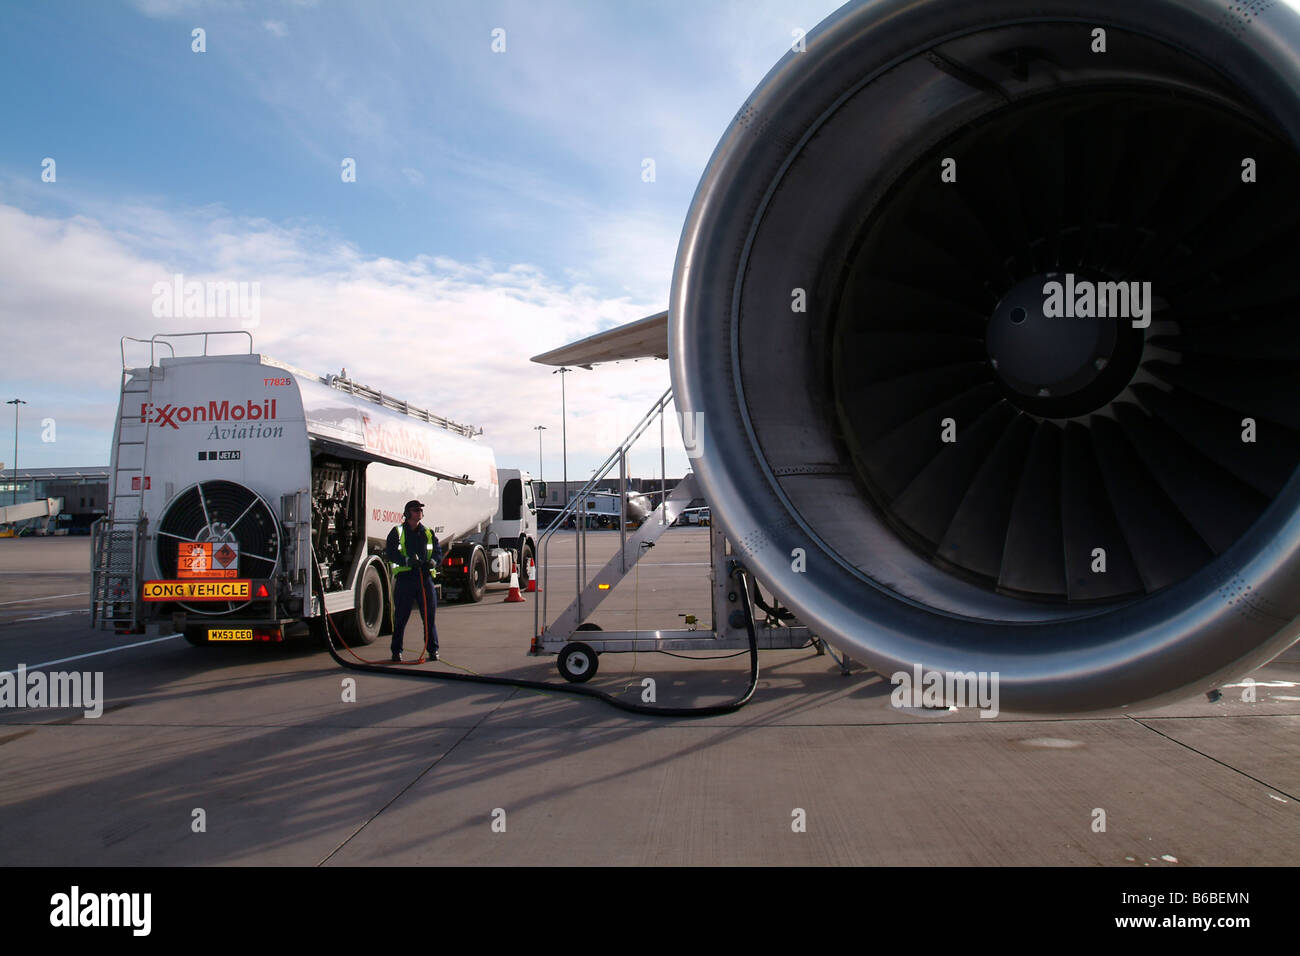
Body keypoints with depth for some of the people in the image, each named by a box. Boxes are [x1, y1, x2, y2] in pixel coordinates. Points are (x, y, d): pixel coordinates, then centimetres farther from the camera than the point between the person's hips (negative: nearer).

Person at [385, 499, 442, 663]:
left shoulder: (429, 533, 18)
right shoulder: (398, 532, 7)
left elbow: (438, 552, 13)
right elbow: (390, 553, -4)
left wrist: (433, 561, -10)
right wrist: (407, 560, -20)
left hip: (425, 577, 3)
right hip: (404, 577, -3)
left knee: (429, 616, 3)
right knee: (401, 617, 1)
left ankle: (433, 649, 11)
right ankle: (396, 651, 10)